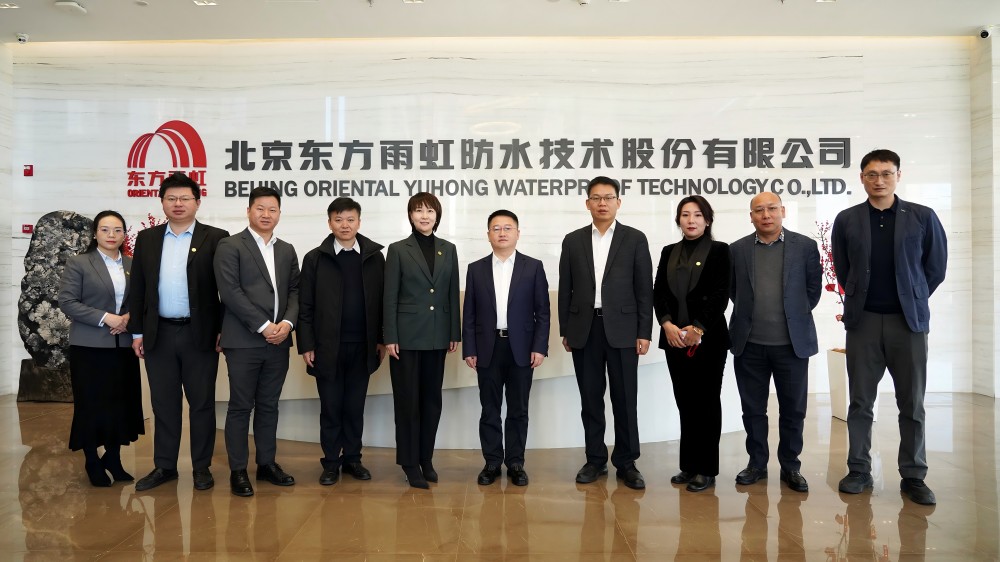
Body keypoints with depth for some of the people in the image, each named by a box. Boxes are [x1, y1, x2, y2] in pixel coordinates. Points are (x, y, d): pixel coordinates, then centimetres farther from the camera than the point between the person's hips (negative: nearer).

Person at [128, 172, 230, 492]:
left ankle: (202, 467, 18)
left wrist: (224, 330, -6)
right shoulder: (147, 239, 9)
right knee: (163, 403, 11)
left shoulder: (215, 238, -1)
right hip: (159, 334, 3)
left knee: (202, 403, 6)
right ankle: (164, 466, 23)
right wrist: (136, 332, 5)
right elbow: (138, 288, 9)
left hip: (200, 334, -3)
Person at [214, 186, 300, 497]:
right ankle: (238, 470, 12)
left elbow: (294, 291, 12)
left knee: (269, 405, 12)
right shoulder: (230, 246, -3)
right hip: (244, 341, -5)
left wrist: (287, 323, -7)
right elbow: (230, 291, -11)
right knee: (241, 407, 2)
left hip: (278, 340, 5)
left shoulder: (287, 250, 15)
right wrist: (263, 327, -14)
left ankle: (267, 463, 22)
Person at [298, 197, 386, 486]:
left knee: (355, 407, 11)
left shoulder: (375, 256, 3)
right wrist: (306, 345, -5)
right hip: (327, 347, -1)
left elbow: (382, 301, 3)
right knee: (331, 408, 8)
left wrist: (382, 339, 0)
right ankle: (331, 463, 19)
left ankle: (352, 459, 23)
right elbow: (305, 306, -1)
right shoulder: (315, 258, -1)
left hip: (362, 347, 1)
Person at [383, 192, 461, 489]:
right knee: (407, 400, 3)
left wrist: (455, 333, 5)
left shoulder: (448, 249, 8)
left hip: (437, 337, 4)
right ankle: (409, 463, 13)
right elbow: (390, 297, -4)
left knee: (432, 398, 10)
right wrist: (390, 338, -9)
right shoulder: (398, 250, -2)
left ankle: (426, 459, 22)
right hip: (407, 336, -3)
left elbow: (453, 294, 9)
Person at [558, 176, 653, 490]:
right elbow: (565, 289, 8)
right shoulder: (573, 241, 8)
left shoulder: (635, 239, 3)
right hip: (584, 329, 2)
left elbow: (644, 289, 1)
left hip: (622, 329, -2)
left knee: (625, 398, 3)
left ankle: (626, 462, 14)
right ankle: (595, 459, 18)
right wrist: (565, 330, 4)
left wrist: (644, 332, -4)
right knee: (590, 398, 7)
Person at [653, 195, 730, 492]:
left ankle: (706, 469, 10)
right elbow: (659, 292, 5)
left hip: (709, 338, -4)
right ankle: (688, 465, 17)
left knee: (706, 401, 2)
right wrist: (667, 324, -11)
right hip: (675, 339, 4)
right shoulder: (669, 252, 13)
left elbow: (721, 295, -8)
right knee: (685, 402, 8)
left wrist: (698, 328, -16)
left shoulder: (720, 251, 0)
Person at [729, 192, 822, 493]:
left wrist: (796, 315, 6)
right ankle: (757, 463, 23)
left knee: (793, 409, 7)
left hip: (793, 343, -1)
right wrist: (750, 314, 8)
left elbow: (814, 287, 7)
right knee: (753, 409, 10)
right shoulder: (737, 250, 4)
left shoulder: (805, 246, 0)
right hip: (749, 344, 1)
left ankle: (790, 466, 22)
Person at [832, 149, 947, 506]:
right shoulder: (847, 220, 3)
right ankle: (859, 471, 16)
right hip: (862, 320, 1)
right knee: (860, 402, 6)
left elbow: (936, 267, 7)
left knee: (912, 404, 5)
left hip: (909, 320, 0)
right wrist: (860, 299, 9)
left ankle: (914, 477, 16)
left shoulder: (922, 217, 1)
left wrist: (913, 301, 11)